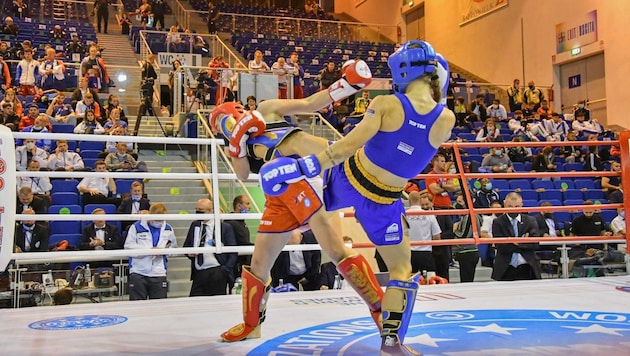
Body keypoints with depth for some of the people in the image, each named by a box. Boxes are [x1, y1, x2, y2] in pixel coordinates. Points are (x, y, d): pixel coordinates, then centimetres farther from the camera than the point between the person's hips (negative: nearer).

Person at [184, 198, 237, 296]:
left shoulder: (225, 227, 0)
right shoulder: (194, 225, 14)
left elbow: (233, 252, 0)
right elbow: (186, 246, 22)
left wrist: (225, 270, -11)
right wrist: (189, 252, -1)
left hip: (217, 274, -4)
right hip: (198, 274, 4)